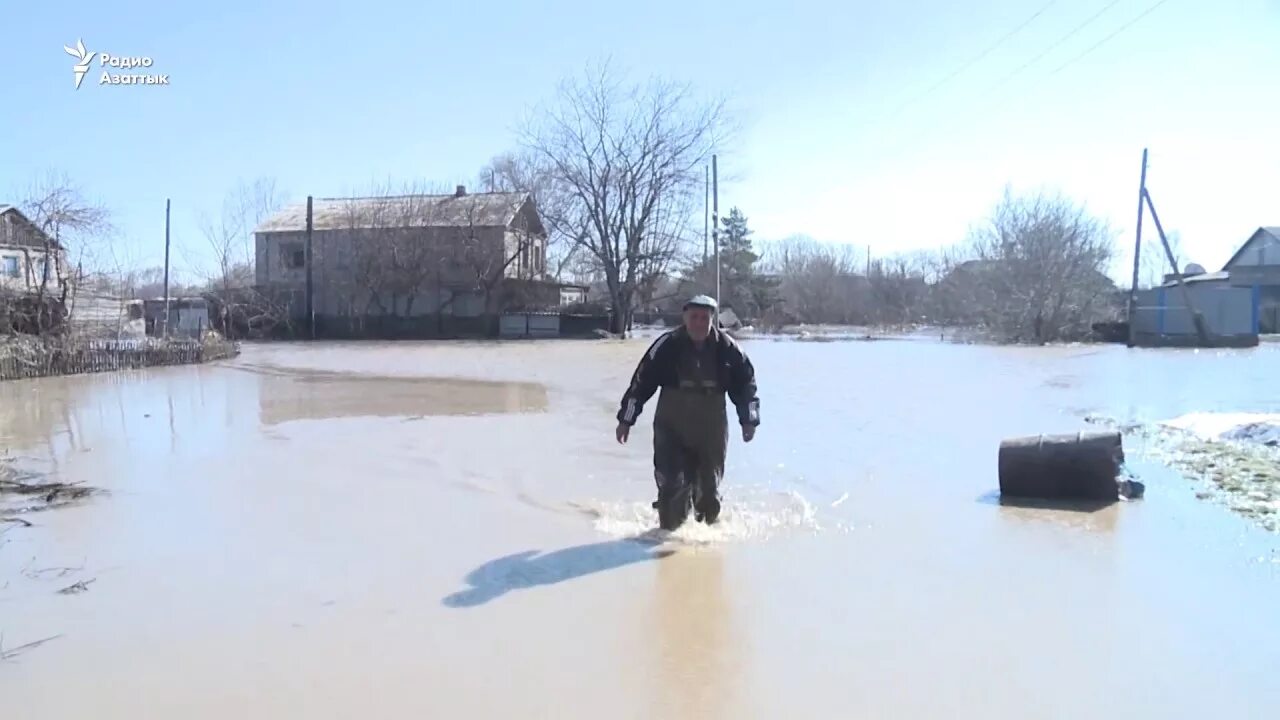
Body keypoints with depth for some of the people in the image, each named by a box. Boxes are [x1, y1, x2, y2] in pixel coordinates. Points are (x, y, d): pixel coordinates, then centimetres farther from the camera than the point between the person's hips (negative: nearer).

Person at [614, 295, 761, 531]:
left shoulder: (727, 348, -4)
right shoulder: (667, 345, -9)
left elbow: (745, 385, 8)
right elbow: (641, 381, -4)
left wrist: (748, 420, 4)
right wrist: (625, 419, -2)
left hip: (711, 429, 2)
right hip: (671, 427, -2)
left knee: (709, 485, 13)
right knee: (672, 483, -6)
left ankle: (709, 526, 33)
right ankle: (669, 529, 9)